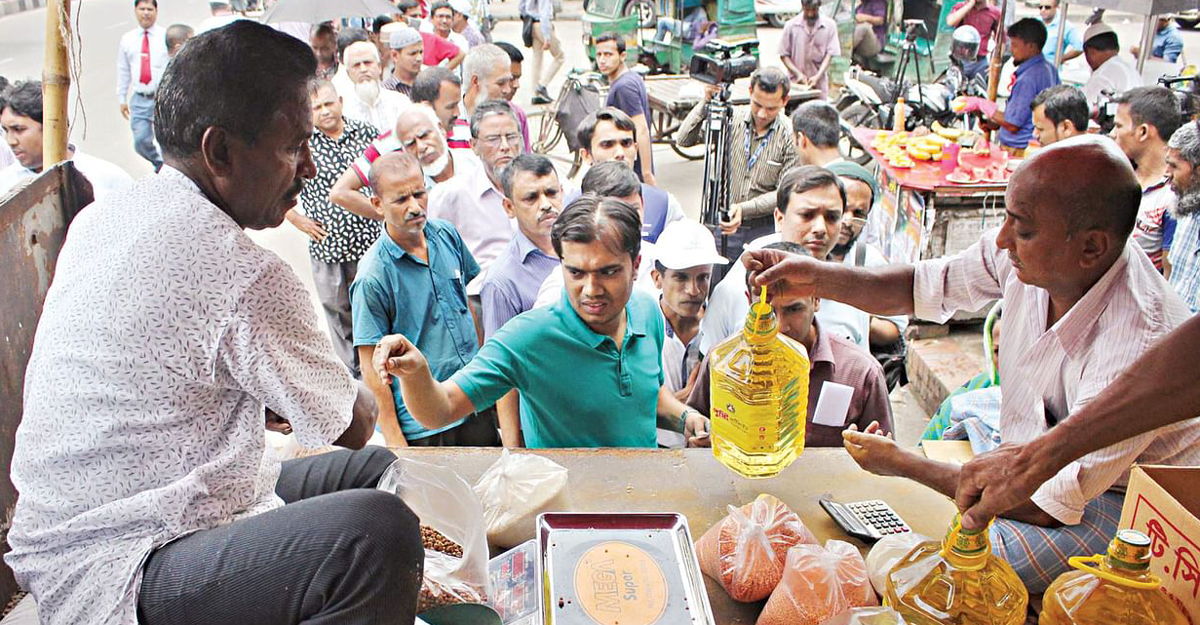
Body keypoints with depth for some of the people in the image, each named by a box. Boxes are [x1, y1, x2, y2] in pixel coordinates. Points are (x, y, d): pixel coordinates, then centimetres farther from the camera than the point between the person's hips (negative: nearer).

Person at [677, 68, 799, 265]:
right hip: (722, 225, 1)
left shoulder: (790, 134, -7)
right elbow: (684, 140, -9)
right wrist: (706, 103, -19)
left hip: (766, 229, -1)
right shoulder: (731, 118, -2)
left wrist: (744, 208, -20)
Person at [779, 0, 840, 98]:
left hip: (819, 83, 0)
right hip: (795, 82, 0)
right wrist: (798, 73, -11)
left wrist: (818, 76, -16)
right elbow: (784, 55, 3)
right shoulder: (791, 25, 3)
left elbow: (829, 54, -1)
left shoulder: (830, 25, 3)